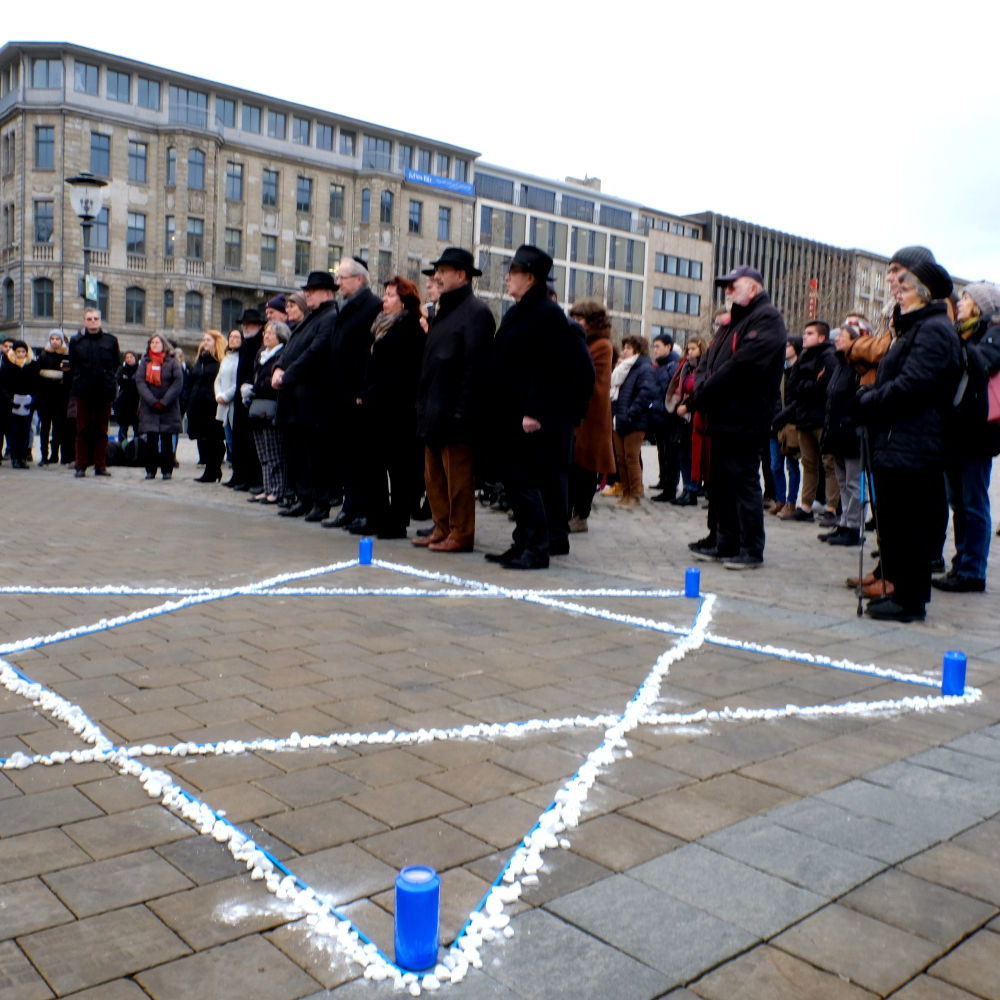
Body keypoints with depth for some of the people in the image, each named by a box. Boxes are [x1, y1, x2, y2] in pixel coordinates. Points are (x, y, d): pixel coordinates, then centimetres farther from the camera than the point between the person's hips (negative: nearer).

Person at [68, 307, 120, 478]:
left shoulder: (111, 341, 6)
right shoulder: (76, 341, 6)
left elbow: (115, 365, 10)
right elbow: (72, 367, 9)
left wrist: (108, 379, 3)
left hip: (104, 392, 0)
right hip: (83, 393, 0)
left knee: (101, 430, 6)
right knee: (83, 430, 3)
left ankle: (100, 465, 11)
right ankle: (81, 466, 8)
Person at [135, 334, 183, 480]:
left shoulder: (172, 361, 4)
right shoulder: (145, 362, 9)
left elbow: (178, 382, -4)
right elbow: (140, 381, 0)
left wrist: (164, 401, -12)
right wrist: (152, 401, -13)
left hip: (169, 407, -1)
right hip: (149, 407, 1)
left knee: (167, 440, -2)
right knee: (150, 440, -2)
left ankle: (167, 470, 3)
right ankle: (150, 470, 4)